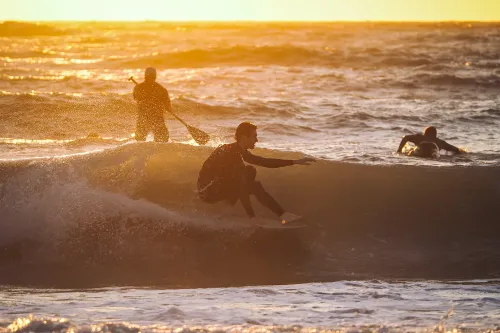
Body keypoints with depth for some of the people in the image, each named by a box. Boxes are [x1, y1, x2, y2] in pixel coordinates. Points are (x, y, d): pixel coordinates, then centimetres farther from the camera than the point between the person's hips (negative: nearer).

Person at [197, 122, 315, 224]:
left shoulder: (239, 151, 8)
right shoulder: (233, 154, -23)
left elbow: (264, 162, 15)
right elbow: (241, 187, -28)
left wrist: (295, 162, 13)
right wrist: (252, 217, -30)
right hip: (209, 192, -10)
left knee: (250, 171, 10)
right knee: (255, 186, -18)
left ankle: (228, 202, 2)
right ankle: (283, 215, -18)